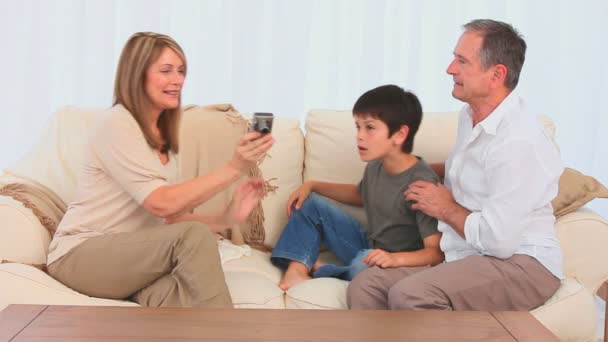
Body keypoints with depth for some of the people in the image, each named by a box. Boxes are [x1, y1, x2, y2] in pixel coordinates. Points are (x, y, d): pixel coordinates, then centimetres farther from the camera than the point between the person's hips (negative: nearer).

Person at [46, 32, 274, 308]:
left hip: (127, 254, 6)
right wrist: (234, 168, -23)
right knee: (195, 236, -29)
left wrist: (226, 217, -11)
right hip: (80, 256, -6)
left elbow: (168, 218, 4)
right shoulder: (117, 124, -13)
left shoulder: (162, 137, 13)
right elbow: (162, 203, -22)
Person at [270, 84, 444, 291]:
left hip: (399, 263, -8)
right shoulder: (376, 166, -1)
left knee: (364, 265, -41)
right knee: (309, 205, 5)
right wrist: (311, 186, 12)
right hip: (368, 246, 8)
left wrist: (395, 258, -46)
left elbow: (436, 252, -28)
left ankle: (320, 271, -10)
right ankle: (297, 270, -13)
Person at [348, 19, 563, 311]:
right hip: (471, 263, 9)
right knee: (364, 286, -10)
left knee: (410, 294, -34)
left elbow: (499, 239, -25)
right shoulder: (470, 115, 10)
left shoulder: (518, 141, -21)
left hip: (520, 266, -9)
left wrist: (446, 209, -9)